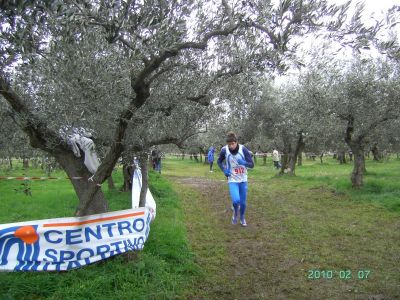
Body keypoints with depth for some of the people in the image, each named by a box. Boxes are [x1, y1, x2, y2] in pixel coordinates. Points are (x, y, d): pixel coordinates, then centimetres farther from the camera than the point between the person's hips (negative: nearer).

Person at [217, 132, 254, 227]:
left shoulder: (243, 149, -14)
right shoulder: (224, 150, -13)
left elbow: (252, 164, -11)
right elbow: (219, 161, 7)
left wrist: (243, 162, -30)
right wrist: (224, 170, -8)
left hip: (243, 180, 1)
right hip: (232, 180, -1)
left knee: (243, 202, 9)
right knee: (236, 200, -21)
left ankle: (242, 218, 38)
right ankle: (235, 213, 13)